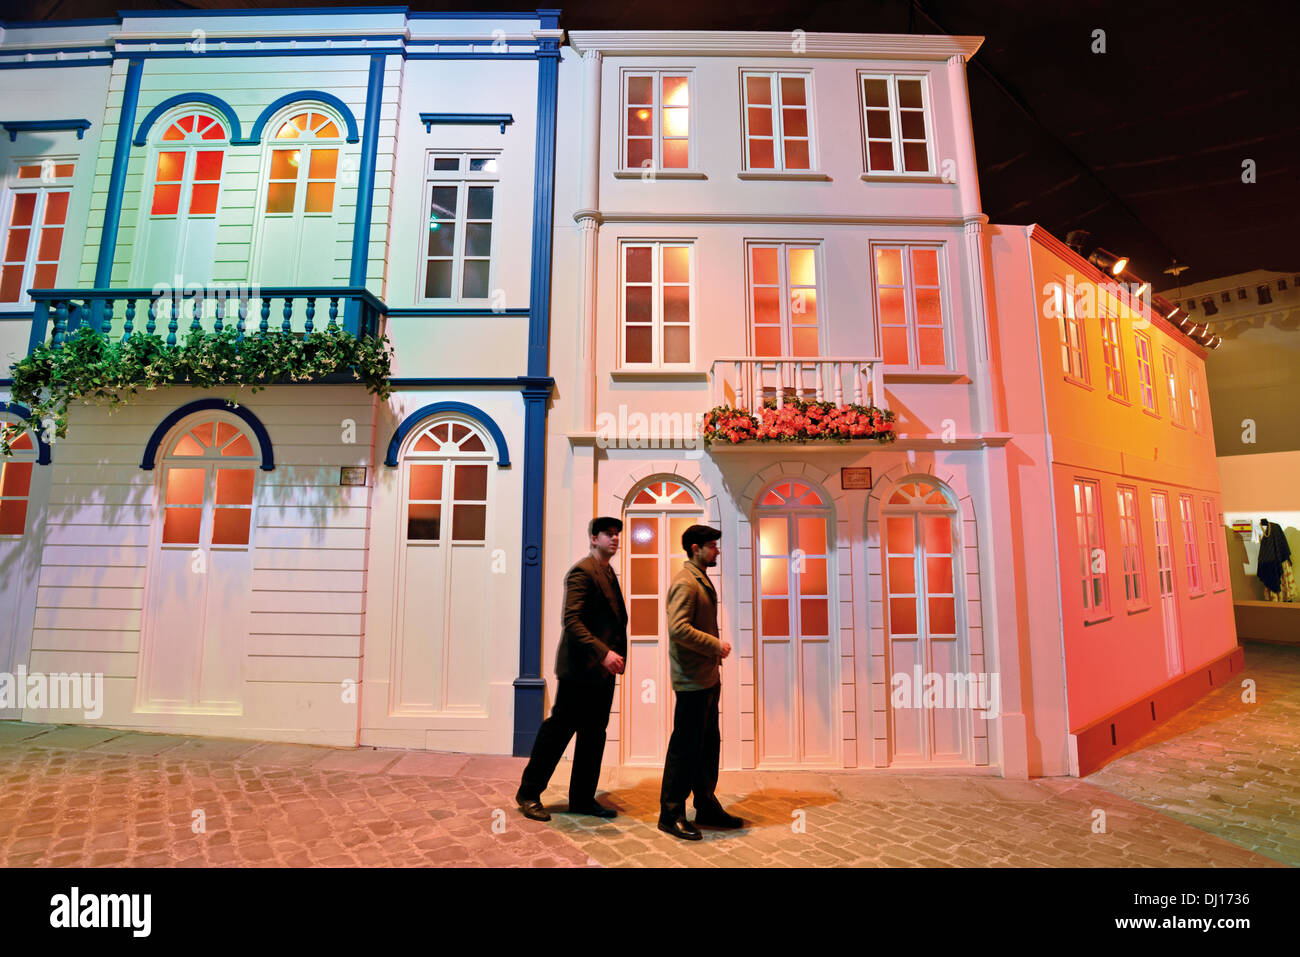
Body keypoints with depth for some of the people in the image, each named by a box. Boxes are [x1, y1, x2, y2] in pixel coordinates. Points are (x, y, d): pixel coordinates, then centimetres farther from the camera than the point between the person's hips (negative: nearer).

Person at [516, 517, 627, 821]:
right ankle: (529, 793, 21)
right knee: (559, 728, 3)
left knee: (594, 734, 14)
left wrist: (614, 654, 12)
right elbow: (571, 620, -23)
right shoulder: (582, 571, -14)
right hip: (581, 668, -9)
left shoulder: (608, 572, 15)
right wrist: (603, 652, -28)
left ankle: (583, 799, 27)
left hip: (602, 670, 9)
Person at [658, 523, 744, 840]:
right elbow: (678, 628, -26)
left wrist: (715, 649, 12)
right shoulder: (684, 582, -16)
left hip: (708, 678, 10)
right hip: (692, 681, -10)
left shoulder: (702, 580, 15)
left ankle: (706, 807, 30)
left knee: (709, 744, 17)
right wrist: (716, 646, -18)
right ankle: (671, 813, 14)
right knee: (685, 746, 1)